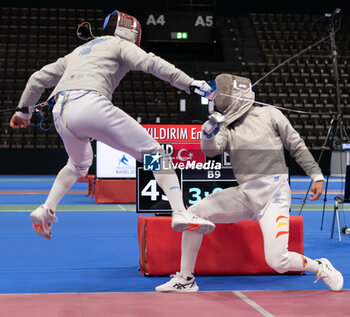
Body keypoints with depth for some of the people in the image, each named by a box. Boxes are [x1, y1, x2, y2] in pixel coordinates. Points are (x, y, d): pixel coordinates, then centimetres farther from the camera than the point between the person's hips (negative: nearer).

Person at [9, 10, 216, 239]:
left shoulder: (80, 51, 36)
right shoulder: (120, 44, 18)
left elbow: (39, 78, 37)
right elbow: (151, 63, -1)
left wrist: (23, 110, 50)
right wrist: (191, 84, -7)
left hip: (60, 113, 7)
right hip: (90, 105, -7)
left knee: (79, 165, 36)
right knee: (154, 153, -2)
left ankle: (46, 210, 21)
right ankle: (180, 213, -19)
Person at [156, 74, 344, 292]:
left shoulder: (270, 115, -1)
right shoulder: (225, 126, 9)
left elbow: (297, 147, 5)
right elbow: (211, 150, -11)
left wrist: (317, 176, 1)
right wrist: (208, 134, -31)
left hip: (273, 194, -5)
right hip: (245, 194, 5)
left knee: (277, 262, -17)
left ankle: (321, 268, 13)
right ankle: (185, 279, 7)